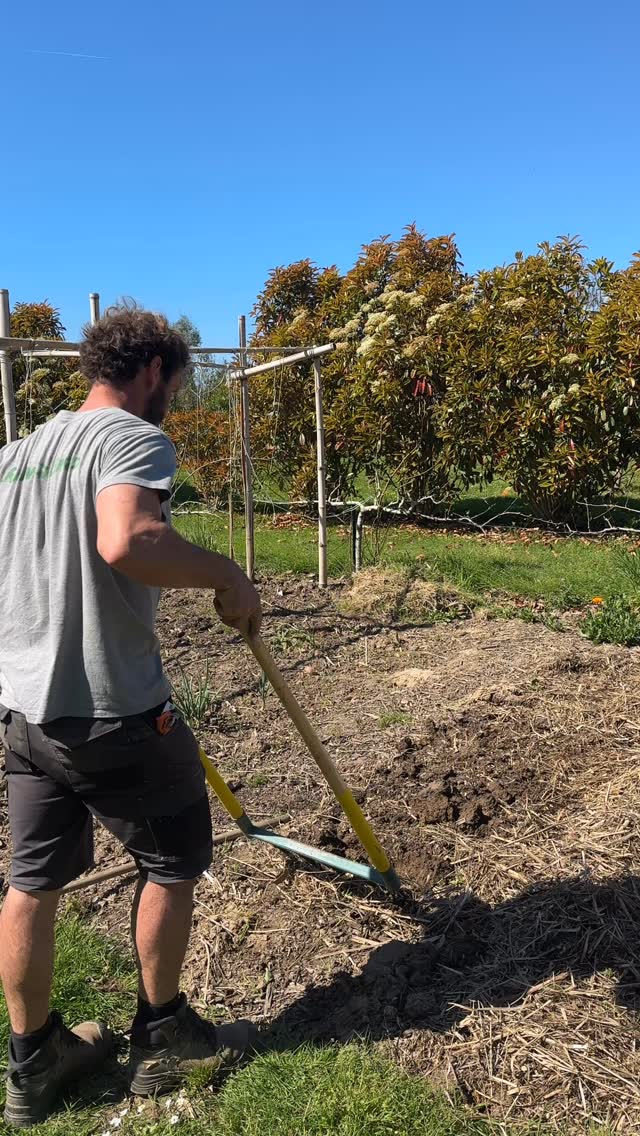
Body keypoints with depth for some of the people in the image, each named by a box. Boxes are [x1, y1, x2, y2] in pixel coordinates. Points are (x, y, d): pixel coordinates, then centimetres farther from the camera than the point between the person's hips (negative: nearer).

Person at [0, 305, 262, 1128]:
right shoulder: (132, 437, -12)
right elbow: (127, 542, -32)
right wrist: (226, 576, -18)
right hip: (112, 712, -7)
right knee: (173, 861, 14)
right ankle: (162, 1035, 31)